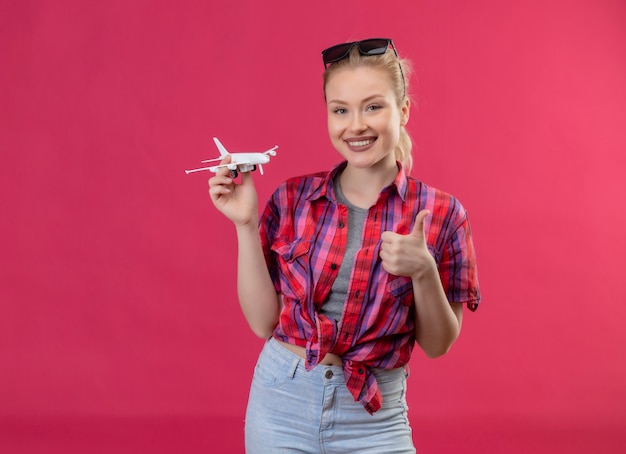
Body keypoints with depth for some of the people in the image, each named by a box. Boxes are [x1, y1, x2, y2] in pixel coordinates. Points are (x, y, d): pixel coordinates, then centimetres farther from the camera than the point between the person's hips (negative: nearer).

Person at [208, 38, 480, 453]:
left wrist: (424, 272, -20)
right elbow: (263, 321, -2)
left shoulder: (439, 213, -7)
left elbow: (437, 345, -3)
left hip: (374, 420, -1)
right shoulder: (293, 199, -3)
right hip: (282, 404, 2)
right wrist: (246, 224, -11)